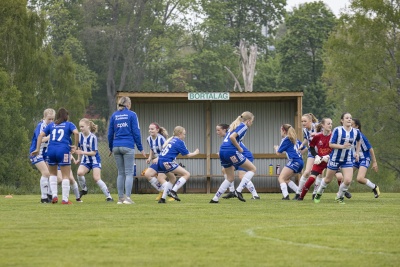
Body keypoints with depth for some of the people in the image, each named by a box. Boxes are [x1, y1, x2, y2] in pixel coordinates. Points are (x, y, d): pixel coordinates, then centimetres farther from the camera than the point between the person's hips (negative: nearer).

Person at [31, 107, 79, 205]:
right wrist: (75, 146, -2)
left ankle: (54, 195, 10)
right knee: (65, 176, 2)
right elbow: (76, 133, -10)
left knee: (53, 174, 22)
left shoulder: (51, 125, 18)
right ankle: (65, 199, -3)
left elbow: (41, 135, 9)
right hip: (63, 150, -3)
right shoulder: (69, 124, 9)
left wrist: (37, 149, 9)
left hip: (51, 150, 3)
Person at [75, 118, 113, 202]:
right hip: (85, 160, 5)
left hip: (95, 160, -5)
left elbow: (94, 152, -18)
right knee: (79, 172, -23)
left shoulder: (93, 137, -19)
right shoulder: (80, 135, -3)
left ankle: (108, 196, -6)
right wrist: (79, 159, 14)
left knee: (96, 178, -16)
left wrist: (82, 152, -27)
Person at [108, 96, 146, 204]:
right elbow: (136, 133, -3)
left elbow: (110, 133, 12)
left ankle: (120, 198, 8)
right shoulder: (132, 115, -1)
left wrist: (111, 148, 22)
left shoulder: (114, 115, 10)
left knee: (121, 173, 11)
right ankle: (127, 197, -15)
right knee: (129, 173, -4)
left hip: (116, 147, 4)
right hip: (128, 147, -4)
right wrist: (140, 149, 2)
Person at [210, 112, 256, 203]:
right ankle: (238, 191, -8)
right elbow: (232, 137, -17)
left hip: (222, 151, 9)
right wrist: (239, 148, -8)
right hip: (231, 152, -9)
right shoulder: (243, 126, -4)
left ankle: (215, 198, 16)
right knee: (252, 169, 3)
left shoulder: (234, 125, 24)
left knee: (230, 178, 20)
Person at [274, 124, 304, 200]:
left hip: (294, 161, -9)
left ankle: (286, 196, -28)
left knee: (281, 178, -11)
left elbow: (278, 153, 1)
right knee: (286, 179, 19)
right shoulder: (295, 139, 19)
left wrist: (276, 148, 22)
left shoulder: (285, 140, -5)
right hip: (300, 162, 9)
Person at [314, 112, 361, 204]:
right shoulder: (337, 130, -14)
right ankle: (318, 194, 39)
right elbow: (331, 144, -15)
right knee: (328, 180, 12)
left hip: (348, 160, 2)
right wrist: (342, 146, -26)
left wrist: (357, 152, 12)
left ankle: (340, 197, 11)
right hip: (335, 158, -2)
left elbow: (358, 141, 20)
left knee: (348, 180, -14)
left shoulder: (356, 132, -3)